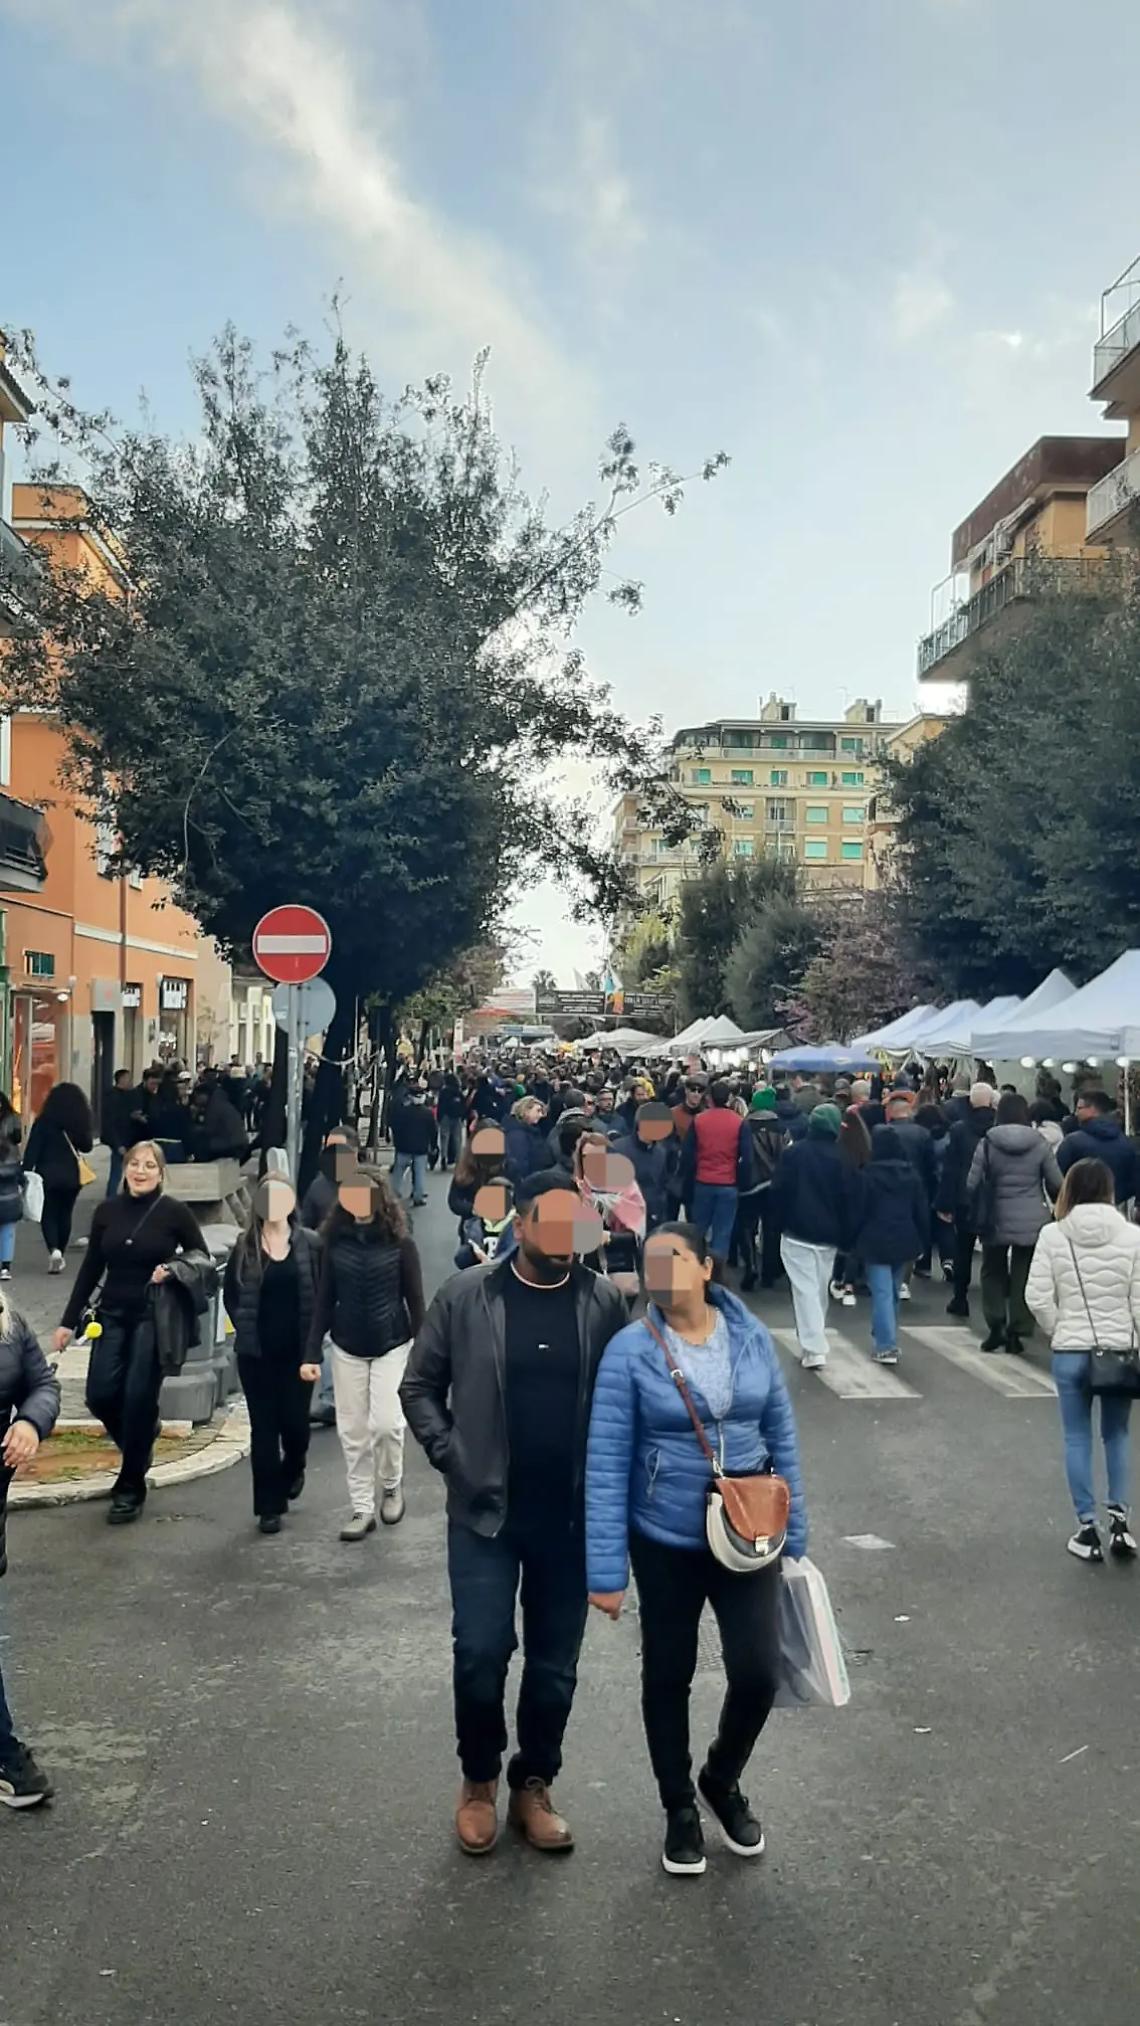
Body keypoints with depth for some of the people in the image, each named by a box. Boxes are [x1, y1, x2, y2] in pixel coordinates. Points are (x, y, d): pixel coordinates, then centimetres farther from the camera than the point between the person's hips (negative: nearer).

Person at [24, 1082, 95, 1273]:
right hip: (71, 1176, 2)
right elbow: (87, 1146, 10)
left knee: (48, 1214, 6)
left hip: (47, 1175, -2)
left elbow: (32, 1149, -11)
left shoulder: (44, 1121, -9)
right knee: (65, 1215, 15)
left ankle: (54, 1250, -16)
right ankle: (60, 1253, 19)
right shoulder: (80, 1123, -3)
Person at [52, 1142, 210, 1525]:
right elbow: (90, 1269, 9)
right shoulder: (107, 1211, 3)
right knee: (100, 1395, -5)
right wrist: (69, 1321, 8)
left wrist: (174, 1271, -19)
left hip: (155, 1317, -3)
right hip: (112, 1314, 4)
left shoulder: (175, 1212, -6)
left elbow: (203, 1260, 2)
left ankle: (130, 1487, 13)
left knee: (138, 1400, -4)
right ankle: (140, 1438, 28)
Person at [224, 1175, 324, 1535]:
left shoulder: (310, 1245, -4)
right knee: (264, 1428, 4)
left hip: (298, 1352, 0)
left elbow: (323, 1296, -1)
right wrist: (246, 1329, 1)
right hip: (256, 1354, 1)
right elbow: (230, 1294, 8)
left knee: (295, 1423, 5)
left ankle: (293, 1469, 38)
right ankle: (270, 1507, 14)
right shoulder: (245, 1247, -1)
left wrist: (313, 1343, -5)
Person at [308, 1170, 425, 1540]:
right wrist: (312, 1352, -2)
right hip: (346, 1348, 3)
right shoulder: (336, 1242, -2)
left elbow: (415, 1301, -4)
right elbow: (324, 1301, 2)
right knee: (352, 1430, 5)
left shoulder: (399, 1244, -9)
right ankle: (362, 1508, 17)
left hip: (392, 1346, -3)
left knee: (385, 1422, -11)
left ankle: (391, 1485, 18)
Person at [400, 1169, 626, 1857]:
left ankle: (535, 1784, 33)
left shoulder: (604, 1302, -4)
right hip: (485, 1513, -1)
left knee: (555, 1664, 12)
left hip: (572, 1518, 1)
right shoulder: (466, 1296, -7)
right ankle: (479, 1780, 26)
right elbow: (420, 1386, 2)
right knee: (481, 1654, 0)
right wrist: (453, 1458, -6)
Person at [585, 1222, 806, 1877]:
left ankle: (723, 1779, 32)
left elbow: (782, 1439, 3)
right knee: (668, 1676, 12)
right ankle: (680, 1809, 37)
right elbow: (607, 1464, -13)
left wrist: (795, 1537, 5)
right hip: (666, 1541, -2)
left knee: (759, 1673, 0)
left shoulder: (752, 1337, -6)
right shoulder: (630, 1350, -15)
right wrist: (607, 1570, -13)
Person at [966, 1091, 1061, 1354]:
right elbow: (1057, 1184, 1)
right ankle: (1016, 1332, 8)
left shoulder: (987, 1144, -5)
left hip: (997, 1220, 0)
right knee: (1024, 1276, 8)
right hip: (1032, 1221, 0)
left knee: (993, 1271, 15)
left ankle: (996, 1328, 8)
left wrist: (977, 1210, 15)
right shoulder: (1039, 1145, -3)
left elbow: (972, 1184, -3)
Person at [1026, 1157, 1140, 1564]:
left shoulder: (1053, 1234, -7)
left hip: (1070, 1351, -1)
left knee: (1078, 1439, 10)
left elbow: (1037, 1298, -10)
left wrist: (1059, 1331, 6)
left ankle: (1087, 1530, 13)